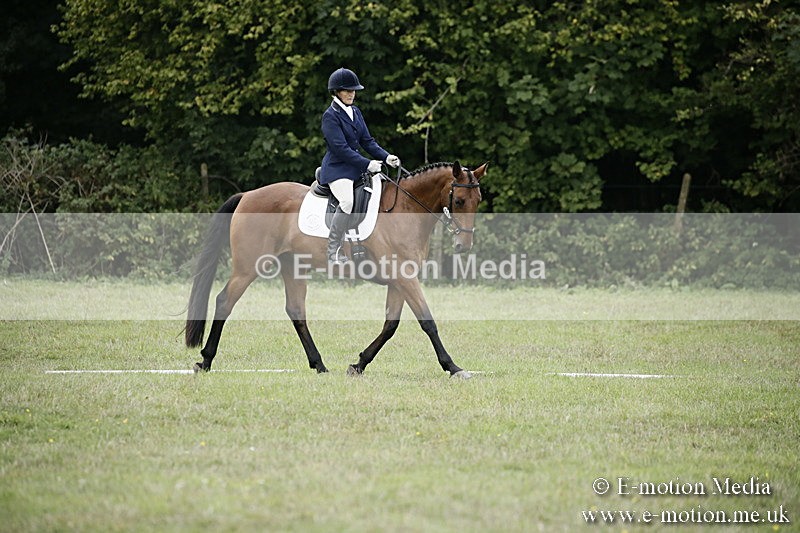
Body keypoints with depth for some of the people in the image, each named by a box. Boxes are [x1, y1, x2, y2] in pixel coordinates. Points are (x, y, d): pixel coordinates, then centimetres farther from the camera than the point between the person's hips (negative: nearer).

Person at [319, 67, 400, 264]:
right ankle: (333, 251, -23)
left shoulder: (355, 112, 16)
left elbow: (367, 141, 15)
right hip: (337, 169, -9)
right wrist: (366, 164, -23)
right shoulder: (330, 116, -9)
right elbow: (340, 148, -18)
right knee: (348, 202, -33)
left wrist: (386, 157, -1)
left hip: (356, 168, 9)